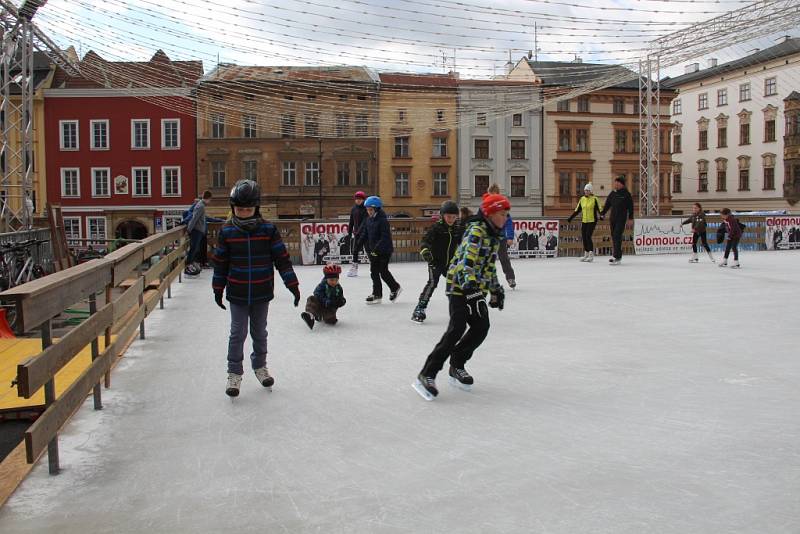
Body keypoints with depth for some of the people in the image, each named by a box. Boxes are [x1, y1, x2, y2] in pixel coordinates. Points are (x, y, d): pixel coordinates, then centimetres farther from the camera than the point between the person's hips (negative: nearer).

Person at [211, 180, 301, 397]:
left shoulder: (268, 230, -7)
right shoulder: (227, 231, -6)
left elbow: (282, 258, -3)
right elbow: (220, 262, 2)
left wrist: (292, 284, -6)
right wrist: (218, 289, 5)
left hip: (262, 293, 1)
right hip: (237, 294, -1)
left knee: (259, 332, 15)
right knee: (238, 333, 3)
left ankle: (260, 366, 34)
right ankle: (234, 373, 15)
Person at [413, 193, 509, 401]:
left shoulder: (494, 235, 13)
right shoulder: (476, 231, -16)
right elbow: (466, 262, -27)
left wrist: (496, 290, 26)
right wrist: (470, 287, -35)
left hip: (476, 287, 9)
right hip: (460, 285, -9)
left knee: (481, 327, 4)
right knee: (457, 329, -16)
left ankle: (456, 366, 20)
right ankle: (426, 376, -14)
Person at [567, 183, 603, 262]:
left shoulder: (595, 199, -5)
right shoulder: (582, 199, 11)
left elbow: (599, 209, -9)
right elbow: (577, 210, 18)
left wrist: (601, 216, -28)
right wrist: (570, 217, 17)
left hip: (592, 221, -6)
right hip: (584, 221, 6)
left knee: (588, 236, -14)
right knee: (584, 237, 4)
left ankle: (591, 255, -9)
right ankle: (586, 254, 15)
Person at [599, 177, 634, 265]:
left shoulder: (626, 194, -2)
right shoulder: (612, 194, 11)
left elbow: (630, 206, -1)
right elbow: (607, 205, 16)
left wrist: (630, 217, -5)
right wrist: (602, 214, 7)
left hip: (621, 219, -6)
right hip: (612, 218, 6)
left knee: (617, 236, -15)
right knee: (614, 237, 6)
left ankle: (616, 257, -18)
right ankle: (618, 256, 15)